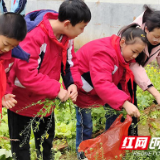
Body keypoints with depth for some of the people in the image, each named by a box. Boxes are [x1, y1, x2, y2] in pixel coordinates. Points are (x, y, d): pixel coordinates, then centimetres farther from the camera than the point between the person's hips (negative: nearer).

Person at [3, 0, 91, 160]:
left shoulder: (66, 35, -8)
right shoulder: (34, 36, -33)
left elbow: (69, 62, 2)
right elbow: (26, 73, -36)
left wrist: (73, 83, -18)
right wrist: (56, 90, -31)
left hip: (46, 100, 7)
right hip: (22, 100, -7)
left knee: (46, 140, 23)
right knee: (21, 146, 8)